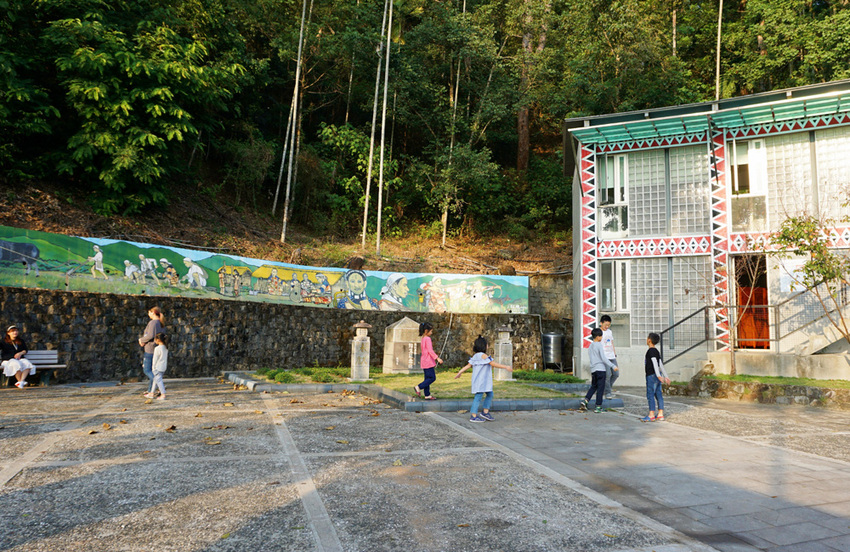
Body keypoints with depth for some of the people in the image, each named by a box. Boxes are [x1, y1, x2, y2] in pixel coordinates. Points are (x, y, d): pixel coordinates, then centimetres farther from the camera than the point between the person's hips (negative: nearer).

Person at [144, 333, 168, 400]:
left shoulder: (157, 348, -18)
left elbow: (155, 359, -13)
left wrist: (153, 367, -4)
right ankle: (151, 393, 27)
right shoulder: (166, 348, 5)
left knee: (158, 380, -3)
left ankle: (163, 395, -5)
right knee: (155, 379, 18)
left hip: (158, 367, -8)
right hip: (164, 367, 8)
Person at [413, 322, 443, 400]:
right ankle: (418, 387, -5)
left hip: (424, 361, 10)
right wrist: (437, 358, -24)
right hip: (428, 361, -10)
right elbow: (430, 350, -22)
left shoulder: (422, 339, 14)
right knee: (432, 378, -4)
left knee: (427, 378, 12)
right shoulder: (427, 339, -15)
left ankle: (427, 395, 14)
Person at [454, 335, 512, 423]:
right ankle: (473, 416, 0)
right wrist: (506, 367, -12)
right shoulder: (483, 355, -16)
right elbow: (493, 364, -17)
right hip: (480, 381, -10)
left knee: (490, 394, 16)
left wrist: (459, 372, 16)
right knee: (478, 397, -5)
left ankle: (485, 412, 22)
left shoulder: (475, 356, 12)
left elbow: (468, 365, 11)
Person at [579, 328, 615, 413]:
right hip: (600, 369, -7)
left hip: (593, 369, 7)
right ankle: (598, 407, 2)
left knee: (593, 386, 17)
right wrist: (612, 366, -12)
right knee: (600, 388, 0)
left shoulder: (590, 346, 12)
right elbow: (603, 358, -15)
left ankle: (585, 399, 0)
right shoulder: (599, 345, -10)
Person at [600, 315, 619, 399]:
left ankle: (607, 388, 21)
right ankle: (607, 393, -2)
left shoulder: (610, 332, 16)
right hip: (604, 357, -7)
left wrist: (615, 354, 18)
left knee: (616, 374, 4)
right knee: (607, 375, -12)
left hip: (612, 356, 7)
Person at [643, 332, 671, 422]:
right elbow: (661, 364, 20)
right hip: (657, 376, 9)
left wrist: (658, 375, -29)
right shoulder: (656, 351, 16)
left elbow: (655, 363, -22)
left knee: (650, 394, -6)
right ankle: (660, 414, 12)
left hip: (652, 375, -9)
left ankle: (651, 415, -5)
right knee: (658, 394, 9)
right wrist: (665, 376, 23)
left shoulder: (651, 351, -12)